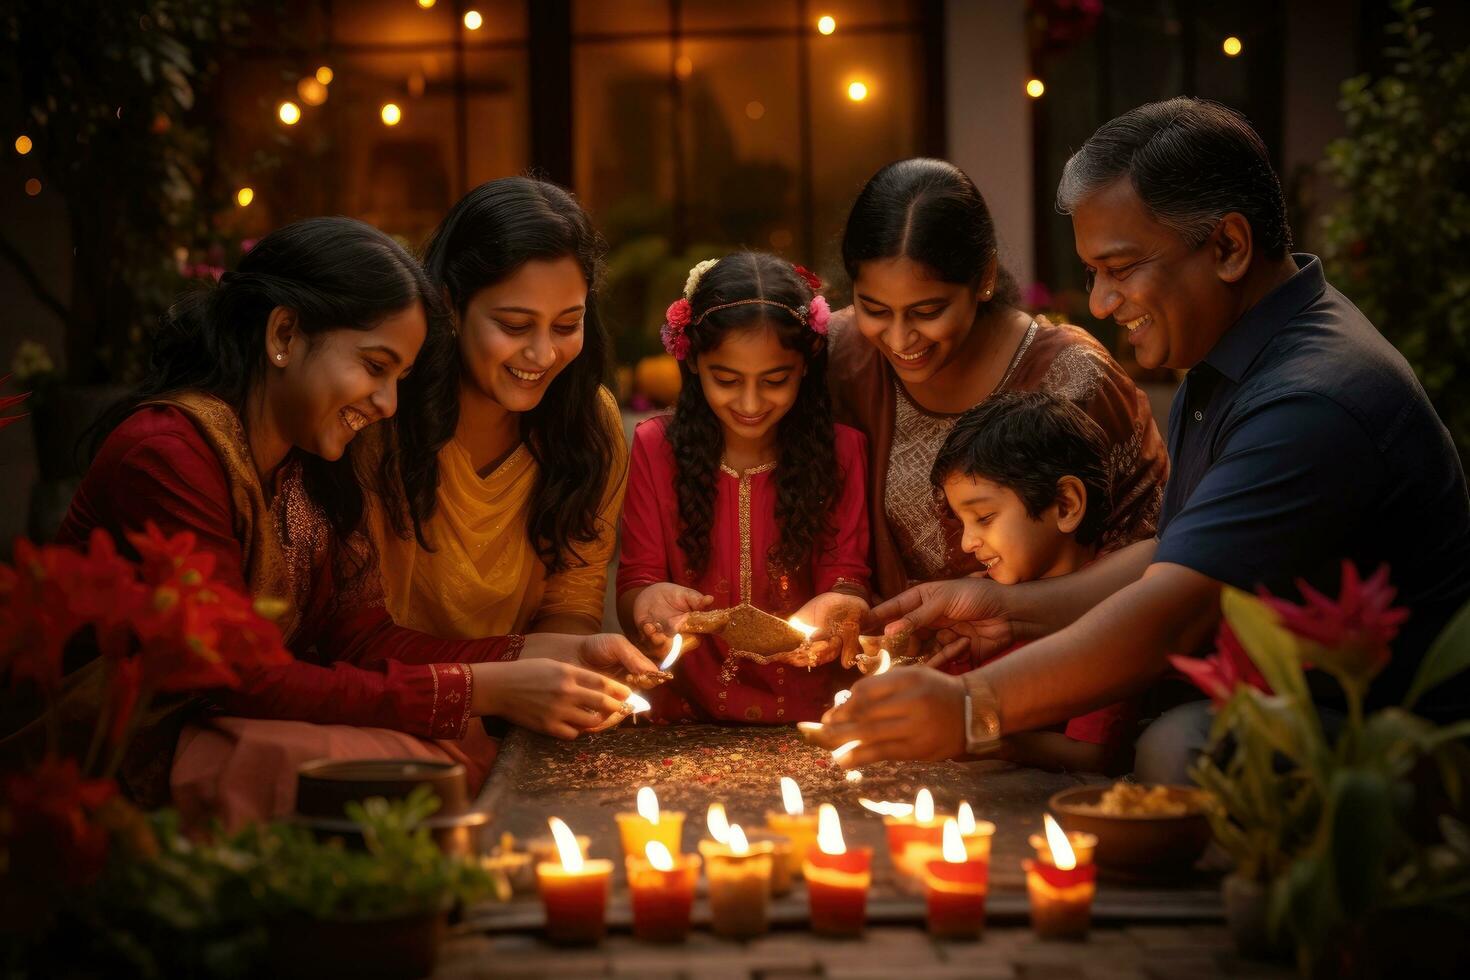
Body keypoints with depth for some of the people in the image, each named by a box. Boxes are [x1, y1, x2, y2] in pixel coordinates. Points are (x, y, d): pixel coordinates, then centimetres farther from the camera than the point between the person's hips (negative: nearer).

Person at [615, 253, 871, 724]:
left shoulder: (840, 450, 3)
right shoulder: (656, 447, 3)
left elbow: (848, 580, 1)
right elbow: (634, 583, 2)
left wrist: (837, 609, -22)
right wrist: (648, 601, -22)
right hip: (683, 710, 2)